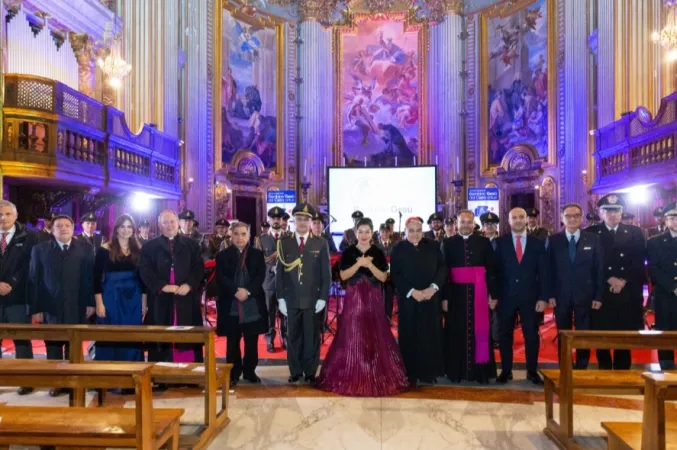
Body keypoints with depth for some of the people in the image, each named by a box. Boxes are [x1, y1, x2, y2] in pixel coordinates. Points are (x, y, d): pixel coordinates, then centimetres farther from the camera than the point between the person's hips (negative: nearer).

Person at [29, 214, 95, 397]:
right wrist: (35, 308, -3)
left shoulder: (85, 248, 4)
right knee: (53, 346, 7)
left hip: (77, 307, 0)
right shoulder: (40, 249, 6)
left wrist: (91, 302, -4)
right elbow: (33, 281, 2)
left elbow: (91, 276, 1)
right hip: (50, 307, 1)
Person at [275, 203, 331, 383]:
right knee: (294, 337, 8)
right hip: (291, 299, 1)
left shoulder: (321, 244, 2)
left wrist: (323, 298, -6)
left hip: (313, 299, -1)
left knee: (312, 337, 7)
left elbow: (326, 274, 1)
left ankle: (310, 372, 19)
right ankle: (295, 372, 20)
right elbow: (279, 273, 4)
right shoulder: (284, 243, 4)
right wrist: (281, 298, -2)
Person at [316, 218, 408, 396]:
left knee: (374, 336, 2)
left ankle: (376, 377, 15)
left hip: (373, 298, 1)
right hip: (354, 298, -1)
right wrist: (359, 264, -16)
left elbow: (383, 277, -1)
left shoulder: (378, 252, 3)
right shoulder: (348, 252, 2)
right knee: (352, 336, 0)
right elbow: (343, 276, -5)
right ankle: (352, 377, 11)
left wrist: (369, 265, -15)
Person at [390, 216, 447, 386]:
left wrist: (433, 287, -13)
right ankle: (410, 374, 11)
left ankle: (428, 372, 18)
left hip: (431, 299, 2)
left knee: (430, 335, 6)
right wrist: (412, 291, -15)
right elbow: (395, 275, -4)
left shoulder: (433, 246, 7)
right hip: (408, 299, -2)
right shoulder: (398, 249, 1)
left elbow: (442, 268, 2)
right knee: (410, 337, 2)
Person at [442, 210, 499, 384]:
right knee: (456, 332, 5)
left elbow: (492, 270, 3)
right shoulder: (448, 243, 4)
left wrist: (493, 294, -2)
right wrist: (444, 296, -5)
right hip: (456, 293, 0)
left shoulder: (484, 242, 5)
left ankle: (480, 371, 14)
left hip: (478, 293, 0)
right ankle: (456, 371, 15)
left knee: (479, 331, 3)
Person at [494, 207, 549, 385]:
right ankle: (506, 371, 18)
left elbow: (543, 272, 2)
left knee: (532, 335, 7)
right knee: (505, 335, 7)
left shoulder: (538, 243, 4)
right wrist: (493, 295, -6)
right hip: (506, 296, 0)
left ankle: (532, 371, 21)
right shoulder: (500, 243, 1)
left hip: (530, 297, 1)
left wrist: (543, 297, -5)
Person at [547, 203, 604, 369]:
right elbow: (550, 269, 1)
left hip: (585, 295, 0)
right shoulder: (553, 240, 2)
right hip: (561, 295, 0)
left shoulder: (593, 240, 2)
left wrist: (598, 296, -4)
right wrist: (550, 294, -5)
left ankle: (581, 369, 19)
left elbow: (599, 269, 1)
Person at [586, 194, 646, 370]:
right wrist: (609, 280, -12)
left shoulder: (635, 232, 9)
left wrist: (623, 281, -9)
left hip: (628, 293, 2)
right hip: (601, 292, -2)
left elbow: (639, 262, 3)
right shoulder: (590, 233, 2)